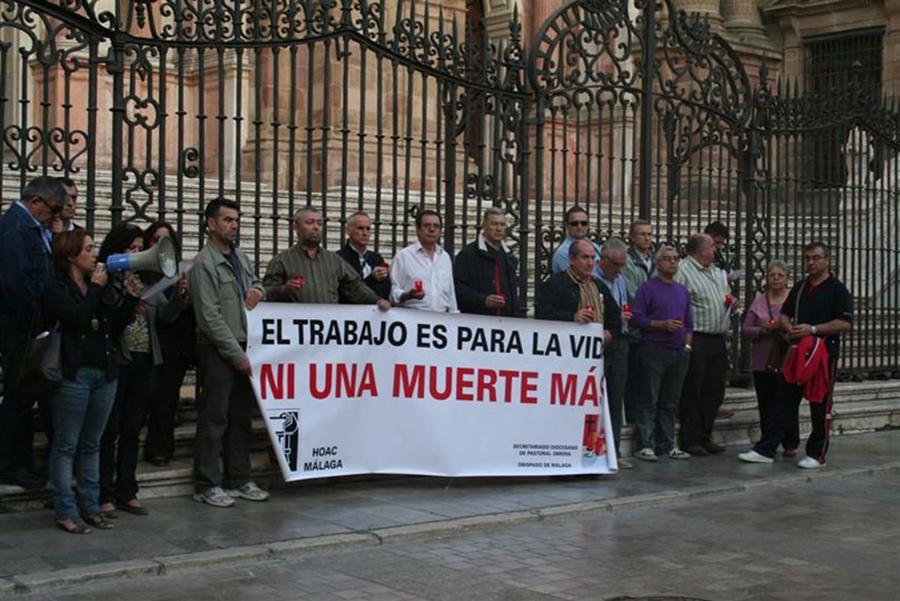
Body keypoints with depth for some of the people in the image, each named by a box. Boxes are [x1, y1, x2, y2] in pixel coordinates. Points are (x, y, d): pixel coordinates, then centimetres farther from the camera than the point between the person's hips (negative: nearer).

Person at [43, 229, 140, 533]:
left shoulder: (101, 286, 14)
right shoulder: (57, 289, -4)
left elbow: (116, 325, 10)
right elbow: (77, 317, -20)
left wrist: (130, 297, -3)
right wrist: (96, 288, -9)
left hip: (105, 372, 6)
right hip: (73, 374, -6)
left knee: (92, 445, 13)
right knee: (66, 446, 0)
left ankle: (90, 507, 19)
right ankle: (65, 512, 4)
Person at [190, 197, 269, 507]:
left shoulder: (240, 257, 12)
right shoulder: (204, 263, -11)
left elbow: (256, 283, 29)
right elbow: (210, 318, -15)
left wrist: (258, 290, 3)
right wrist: (237, 355, -15)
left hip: (242, 348, 8)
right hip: (218, 351, -7)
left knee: (241, 417, 12)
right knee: (214, 418, -2)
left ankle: (239, 479, 21)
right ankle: (207, 485, 5)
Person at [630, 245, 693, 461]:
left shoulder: (683, 291, 17)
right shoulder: (648, 288, -2)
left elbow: (689, 321, 21)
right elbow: (636, 318, -9)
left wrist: (687, 343, 8)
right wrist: (662, 325, -17)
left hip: (679, 352, 6)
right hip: (653, 351, -6)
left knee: (670, 402, 9)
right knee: (649, 401, -4)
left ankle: (668, 445, 15)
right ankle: (646, 445, -2)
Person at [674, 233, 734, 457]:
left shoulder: (717, 272, 18)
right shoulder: (682, 272, -11)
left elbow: (727, 296, 30)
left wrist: (731, 303, 6)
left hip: (718, 340, 8)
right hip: (696, 340, -8)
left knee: (714, 392, 11)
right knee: (692, 392, -2)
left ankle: (705, 438, 21)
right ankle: (690, 440, 5)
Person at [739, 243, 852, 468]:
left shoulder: (837, 289, -4)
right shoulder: (799, 287, 15)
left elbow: (845, 323, -13)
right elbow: (784, 315, 18)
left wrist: (812, 329, -19)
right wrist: (789, 328, -5)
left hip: (824, 353, -6)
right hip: (797, 351, 6)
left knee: (820, 405, 2)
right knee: (784, 402, 5)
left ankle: (817, 454, 12)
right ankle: (765, 450, 5)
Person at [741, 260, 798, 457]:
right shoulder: (759, 301, 8)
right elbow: (745, 329, 5)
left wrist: (782, 328, -20)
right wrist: (763, 330, -12)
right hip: (763, 362, 3)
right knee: (766, 405, 6)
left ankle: (790, 445, 11)